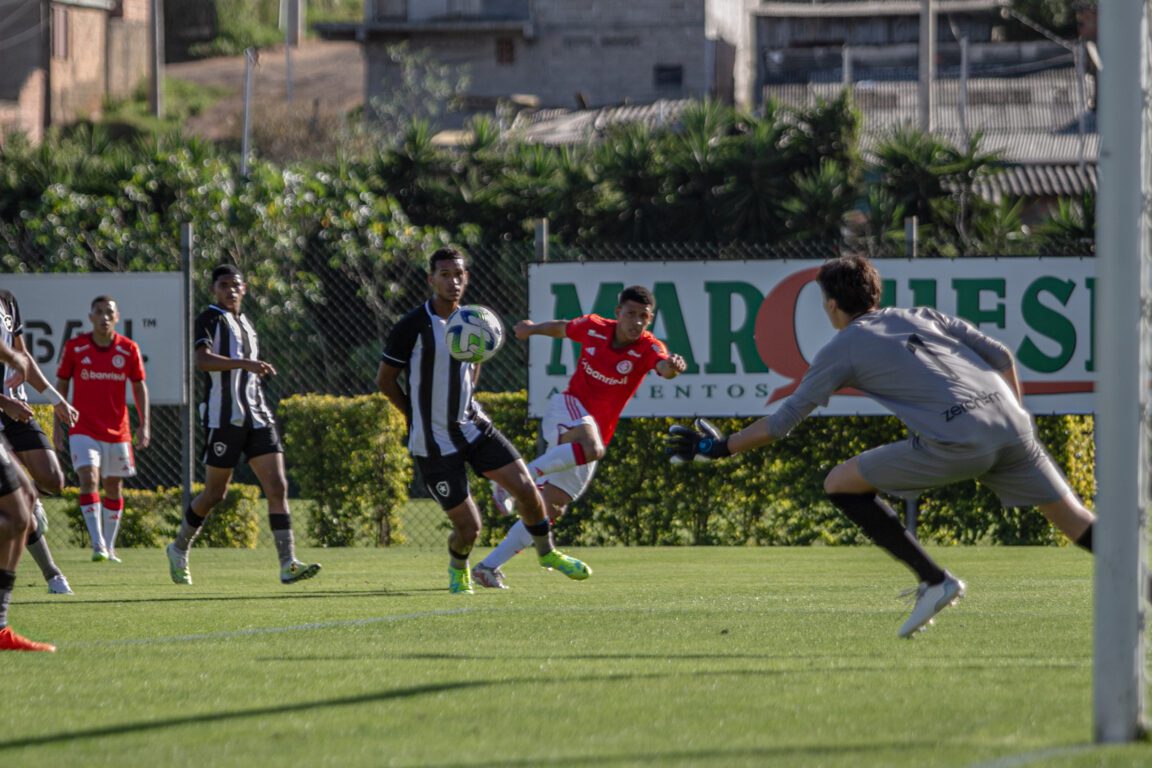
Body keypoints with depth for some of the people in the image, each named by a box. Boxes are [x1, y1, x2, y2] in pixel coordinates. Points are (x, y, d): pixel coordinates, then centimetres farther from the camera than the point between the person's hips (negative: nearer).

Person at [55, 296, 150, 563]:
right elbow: (61, 385, 4)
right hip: (83, 429, -2)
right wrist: (58, 425, 1)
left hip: (117, 431, 2)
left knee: (114, 487, 8)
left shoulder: (129, 349, -1)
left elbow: (140, 387, 5)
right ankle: (98, 544, -22)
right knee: (89, 478, -18)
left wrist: (144, 424, -4)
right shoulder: (74, 347, -4)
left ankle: (109, 547, 19)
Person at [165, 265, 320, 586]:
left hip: (257, 416, 6)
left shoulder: (245, 324, 20)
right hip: (223, 418, -6)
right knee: (215, 492, 1)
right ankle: (179, 550, 25)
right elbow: (202, 360, -22)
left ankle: (288, 564, -15)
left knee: (277, 487, -8)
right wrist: (245, 363, -31)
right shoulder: (210, 319, -4)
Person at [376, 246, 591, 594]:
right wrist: (419, 417, -3)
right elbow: (384, 379, -8)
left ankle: (546, 552, 23)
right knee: (468, 527, -6)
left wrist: (464, 403, 10)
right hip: (433, 444, -5)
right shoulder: (412, 327, -16)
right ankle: (458, 566, 30)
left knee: (526, 489, -4)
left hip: (472, 426, 5)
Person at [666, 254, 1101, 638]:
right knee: (1075, 522, 11)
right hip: (1010, 425, 6)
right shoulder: (921, 317, 27)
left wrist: (719, 448, 26)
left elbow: (783, 422, 15)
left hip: (955, 443, -6)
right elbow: (1000, 356, 21)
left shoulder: (841, 350, 12)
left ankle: (934, 580, 3)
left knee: (840, 485, 8)